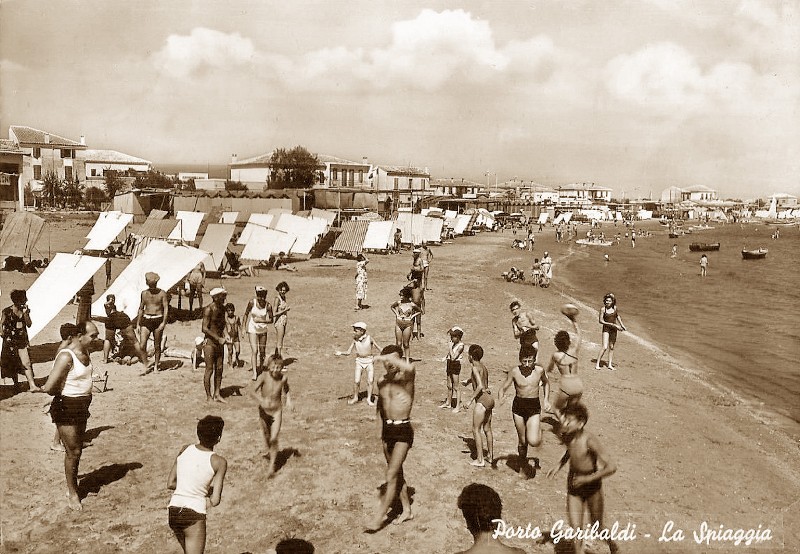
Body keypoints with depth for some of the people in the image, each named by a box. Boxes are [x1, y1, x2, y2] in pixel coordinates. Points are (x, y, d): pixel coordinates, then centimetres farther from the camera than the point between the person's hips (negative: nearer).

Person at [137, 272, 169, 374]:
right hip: (146, 320, 2)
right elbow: (141, 308, 15)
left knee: (157, 346, 5)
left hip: (158, 320, -2)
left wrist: (164, 322, -16)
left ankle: (156, 366, 20)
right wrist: (138, 324, 14)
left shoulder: (162, 293, -2)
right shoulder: (144, 293, 8)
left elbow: (166, 308, -5)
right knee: (142, 345, -9)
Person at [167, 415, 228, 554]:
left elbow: (170, 484, 8)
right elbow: (215, 500, -11)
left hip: (173, 511, 6)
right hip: (194, 515, -6)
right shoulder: (219, 462, -11)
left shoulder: (185, 450, 2)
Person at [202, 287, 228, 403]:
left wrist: (225, 336, 5)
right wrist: (218, 338, -21)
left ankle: (217, 394, 18)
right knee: (210, 369, -2)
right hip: (210, 342, -7)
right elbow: (205, 328, -19)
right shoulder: (209, 309, -15)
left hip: (219, 342, 7)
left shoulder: (222, 308, 9)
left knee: (219, 369, 9)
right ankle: (208, 396, 7)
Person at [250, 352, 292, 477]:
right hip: (264, 411, 1)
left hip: (277, 412, -1)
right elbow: (253, 391, -26)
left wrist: (288, 399, -5)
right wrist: (261, 400, -42)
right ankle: (269, 450, 53)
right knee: (266, 436, 22)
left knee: (274, 439, -10)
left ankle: (272, 465, 0)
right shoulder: (264, 376, -19)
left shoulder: (284, 377, -12)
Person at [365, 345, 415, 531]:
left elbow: (410, 368, -39)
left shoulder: (406, 377, -13)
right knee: (397, 473, 17)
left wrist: (389, 357, -30)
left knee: (392, 475, -8)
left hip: (403, 431, -7)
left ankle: (380, 515, 1)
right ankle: (407, 510, 32)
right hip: (387, 430, 7)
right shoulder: (382, 381, 7)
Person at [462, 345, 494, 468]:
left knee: (476, 430, -1)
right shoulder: (483, 367, 14)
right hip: (489, 399, 9)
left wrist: (470, 400, -18)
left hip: (482, 400, -9)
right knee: (487, 429, 18)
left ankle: (480, 460, 0)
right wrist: (467, 381, 53)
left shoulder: (475, 368, -12)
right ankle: (491, 456, 28)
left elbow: (480, 386, -22)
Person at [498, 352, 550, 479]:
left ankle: (538, 431, 18)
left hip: (534, 407, 0)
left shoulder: (539, 370, -7)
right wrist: (500, 399, -24)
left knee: (533, 441, -17)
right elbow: (503, 388, -3)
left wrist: (546, 400, 8)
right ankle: (523, 465, 36)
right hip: (518, 406, 1)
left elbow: (546, 383, 15)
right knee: (522, 440, 12)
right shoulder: (514, 372, -10)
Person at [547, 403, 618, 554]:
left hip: (592, 486, -4)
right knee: (575, 529, -1)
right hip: (573, 486, 4)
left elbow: (611, 467, -28)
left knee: (596, 526, 16)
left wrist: (588, 479, -25)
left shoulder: (589, 441, -27)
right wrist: (559, 466, 7)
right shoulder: (566, 435, -8)